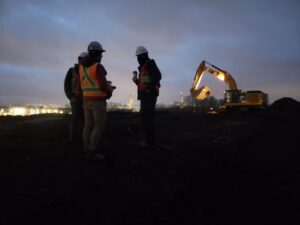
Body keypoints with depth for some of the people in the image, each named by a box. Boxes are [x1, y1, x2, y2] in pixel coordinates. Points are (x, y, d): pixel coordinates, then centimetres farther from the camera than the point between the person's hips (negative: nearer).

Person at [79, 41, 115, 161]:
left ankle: (87, 151, 12)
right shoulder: (98, 67, -15)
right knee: (99, 127, -2)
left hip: (87, 101, 8)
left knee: (88, 126, 9)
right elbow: (103, 86, -22)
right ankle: (92, 153, -2)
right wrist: (110, 90, 2)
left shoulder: (82, 67, 11)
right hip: (98, 102, -8)